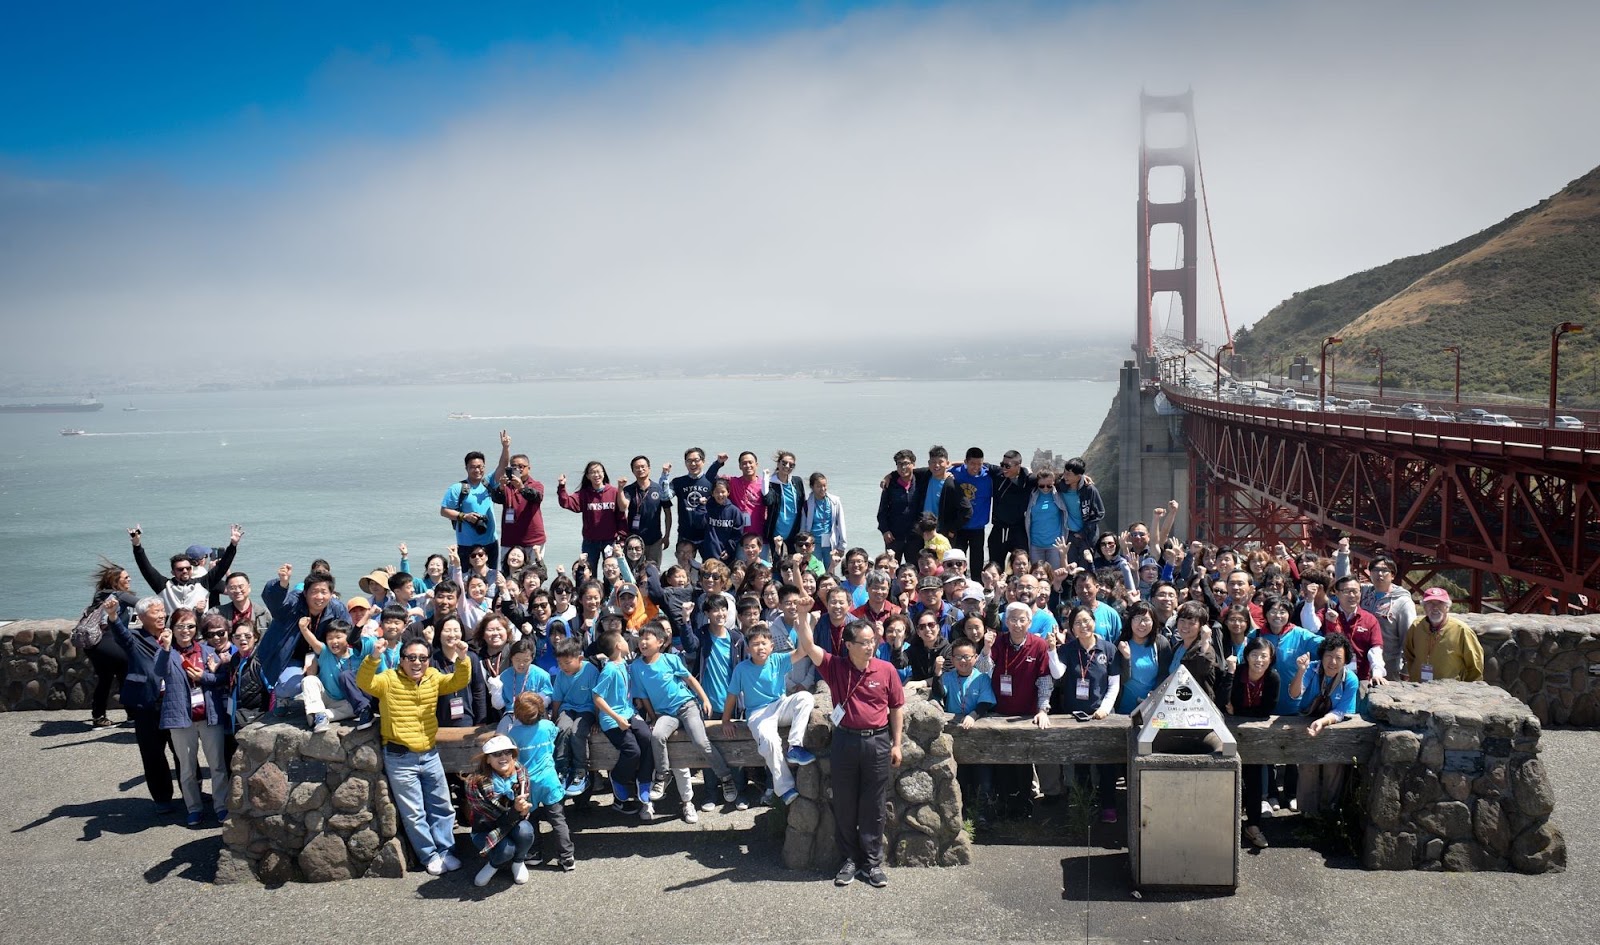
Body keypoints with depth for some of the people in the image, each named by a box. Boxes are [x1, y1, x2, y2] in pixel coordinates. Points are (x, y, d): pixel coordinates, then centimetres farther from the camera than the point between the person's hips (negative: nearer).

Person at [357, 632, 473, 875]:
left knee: (442, 807, 12)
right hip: (400, 759, -4)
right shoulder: (388, 680, -9)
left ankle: (444, 851, 24)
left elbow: (460, 682, -9)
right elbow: (364, 682, -25)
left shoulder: (434, 678, 2)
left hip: (430, 754, 4)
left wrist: (462, 660, -28)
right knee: (413, 812, 5)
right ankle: (430, 855, 18)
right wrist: (373, 657, -43)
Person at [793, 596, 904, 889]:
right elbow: (808, 647, -17)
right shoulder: (835, 667, -3)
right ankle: (850, 860, 21)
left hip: (878, 742, -1)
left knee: (874, 807, 6)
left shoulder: (886, 670, -3)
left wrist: (896, 744, 2)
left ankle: (872, 862, 17)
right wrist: (803, 615, -30)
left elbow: (897, 708, 4)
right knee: (844, 805, 8)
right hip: (845, 741, 1)